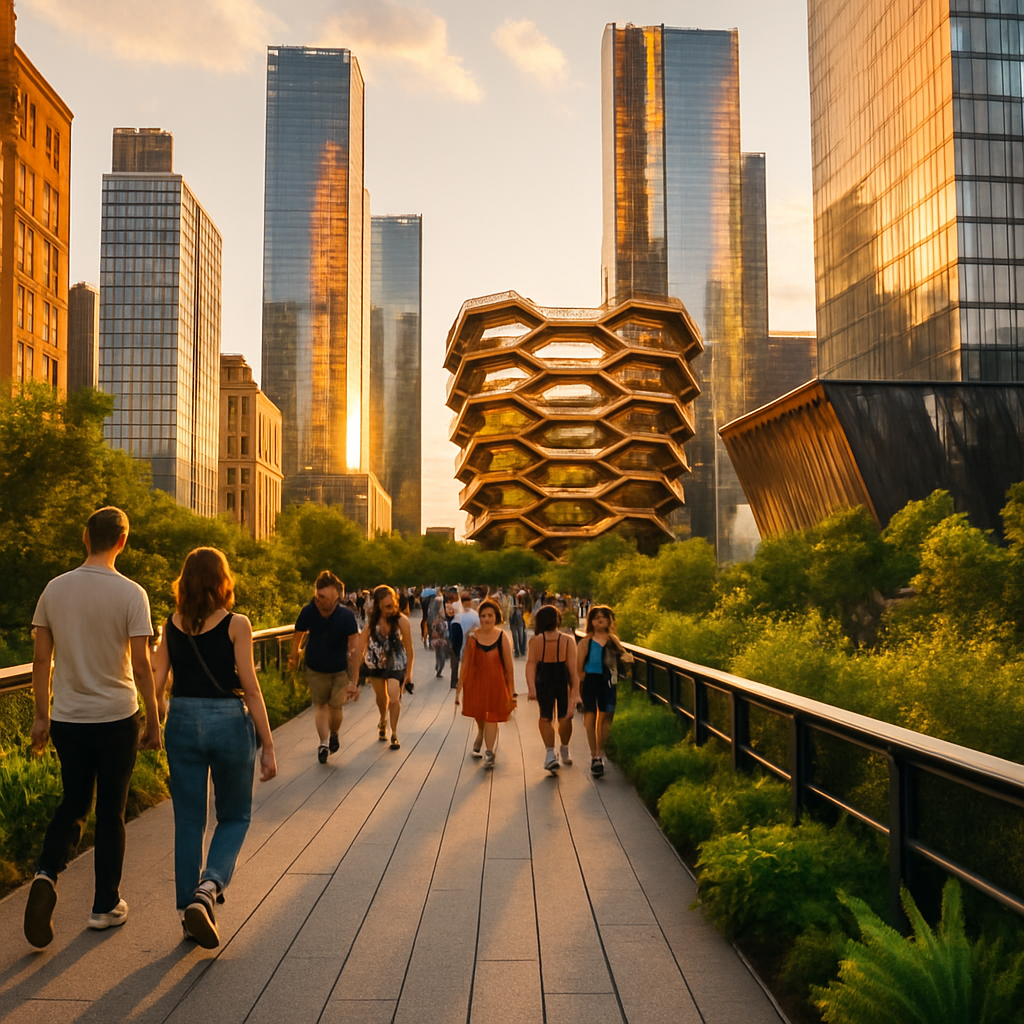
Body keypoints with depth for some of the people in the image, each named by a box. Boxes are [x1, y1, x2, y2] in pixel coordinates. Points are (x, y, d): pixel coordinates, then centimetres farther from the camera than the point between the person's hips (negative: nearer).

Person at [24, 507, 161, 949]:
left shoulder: (55, 589, 0)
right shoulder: (130, 594, -12)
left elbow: (41, 659, 3)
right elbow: (141, 665, -13)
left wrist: (41, 716, 12)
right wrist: (154, 721, -3)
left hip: (67, 718, 3)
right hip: (116, 718, -3)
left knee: (73, 803, 20)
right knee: (111, 812, 9)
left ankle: (46, 874, -3)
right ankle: (106, 905, 18)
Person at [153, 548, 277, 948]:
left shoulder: (172, 626, 3)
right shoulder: (236, 625, -9)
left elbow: (157, 683, 3)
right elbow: (250, 689, -10)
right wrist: (267, 745, -5)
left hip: (182, 721, 3)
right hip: (228, 721, -3)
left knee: (188, 822, 13)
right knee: (234, 817, 14)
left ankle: (190, 912, 18)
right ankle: (208, 887, -9)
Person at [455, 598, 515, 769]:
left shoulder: (502, 637, -9)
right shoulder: (472, 637, -8)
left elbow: (509, 665, -3)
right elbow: (465, 664, -4)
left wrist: (512, 690, 0)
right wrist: (459, 687, -4)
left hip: (496, 683, -2)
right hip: (476, 682, 2)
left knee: (491, 718, -5)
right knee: (479, 715, 20)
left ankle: (489, 753, 4)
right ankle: (481, 736, 51)